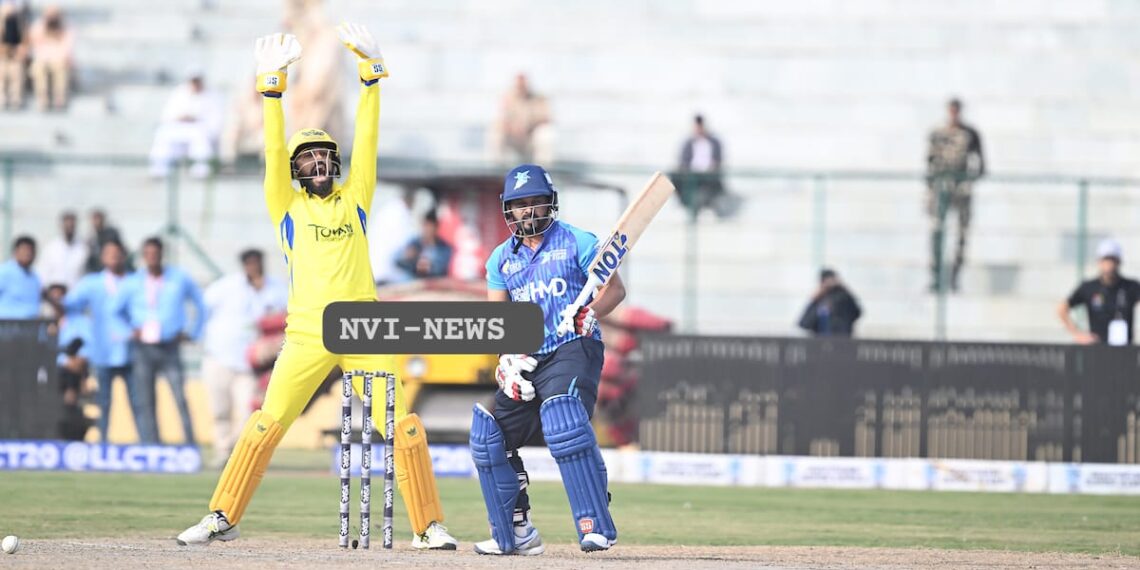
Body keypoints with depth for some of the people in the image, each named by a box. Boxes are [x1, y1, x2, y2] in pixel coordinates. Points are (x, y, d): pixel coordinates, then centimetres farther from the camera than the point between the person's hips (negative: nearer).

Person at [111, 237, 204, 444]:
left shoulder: (180, 279, 3)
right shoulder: (132, 283, 4)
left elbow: (200, 305, 16)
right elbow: (116, 310, 18)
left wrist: (191, 332, 8)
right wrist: (129, 331, 6)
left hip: (169, 348, -2)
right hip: (142, 348, 2)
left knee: (181, 400, -13)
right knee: (146, 403, 0)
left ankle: (190, 448, -14)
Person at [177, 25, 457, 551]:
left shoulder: (355, 198, 15)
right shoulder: (287, 205, 11)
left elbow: (366, 140, 9)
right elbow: (274, 150, 2)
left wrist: (369, 73, 1)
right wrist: (273, 87, -7)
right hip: (306, 337, -1)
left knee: (404, 425, -6)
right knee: (268, 423, -9)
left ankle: (429, 527, 1)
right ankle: (222, 518, -1)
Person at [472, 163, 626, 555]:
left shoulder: (576, 242, 0)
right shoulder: (502, 258, 14)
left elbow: (615, 288, -1)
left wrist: (591, 313, -22)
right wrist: (508, 358, -9)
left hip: (573, 350, -7)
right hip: (527, 360, 7)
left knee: (563, 421, -30)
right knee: (489, 437, 0)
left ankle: (596, 526, -31)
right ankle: (516, 534, 11)